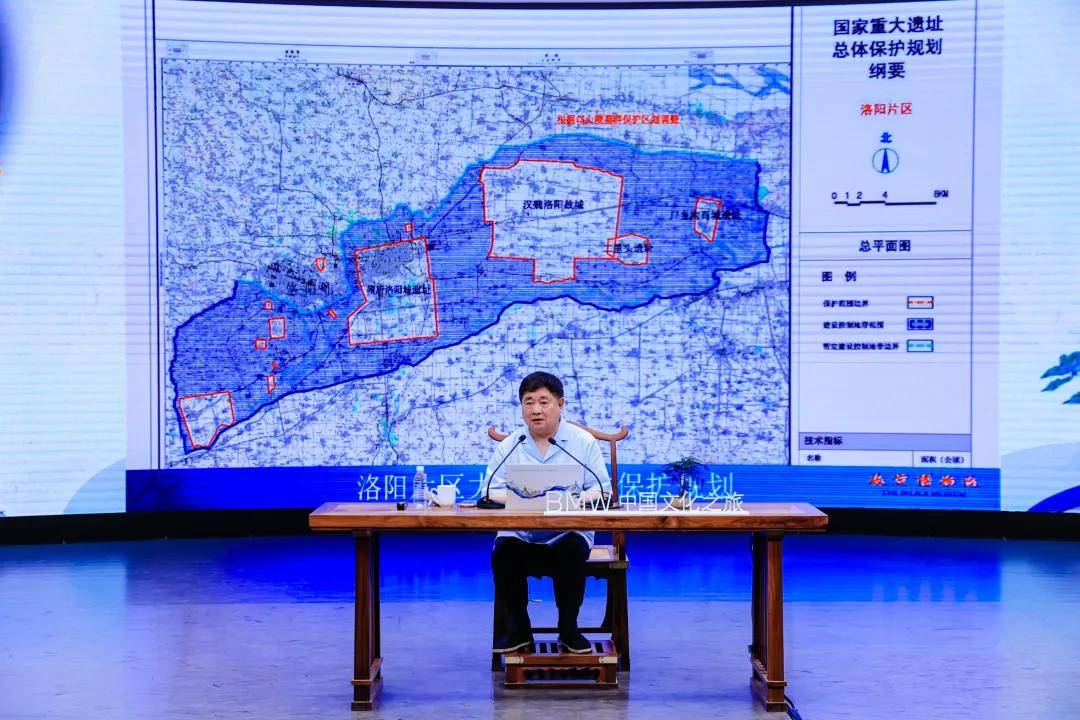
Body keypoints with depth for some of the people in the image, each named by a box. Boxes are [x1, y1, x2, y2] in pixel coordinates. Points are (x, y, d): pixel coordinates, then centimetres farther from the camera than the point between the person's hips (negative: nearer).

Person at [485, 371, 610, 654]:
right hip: (519, 533, 1)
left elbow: (601, 489, 3)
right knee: (504, 551, -30)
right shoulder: (508, 446, 11)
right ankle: (518, 630, -9)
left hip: (567, 532, -1)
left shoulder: (584, 442, 7)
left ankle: (569, 629, -10)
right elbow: (492, 492, 6)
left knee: (573, 551, -34)